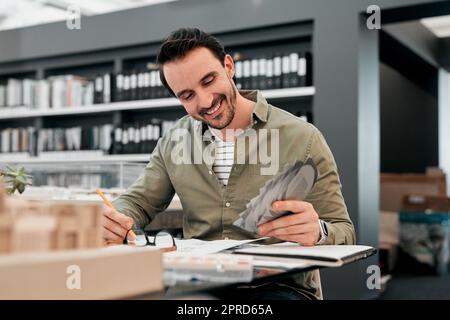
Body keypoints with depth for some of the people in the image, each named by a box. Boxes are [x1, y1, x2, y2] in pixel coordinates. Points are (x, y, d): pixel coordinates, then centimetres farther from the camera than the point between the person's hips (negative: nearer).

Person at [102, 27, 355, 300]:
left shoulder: (302, 138, -2)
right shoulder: (173, 142, 11)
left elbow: (344, 234, -1)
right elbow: (138, 203, 17)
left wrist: (317, 232, -26)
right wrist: (115, 219, -9)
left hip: (280, 285, -3)